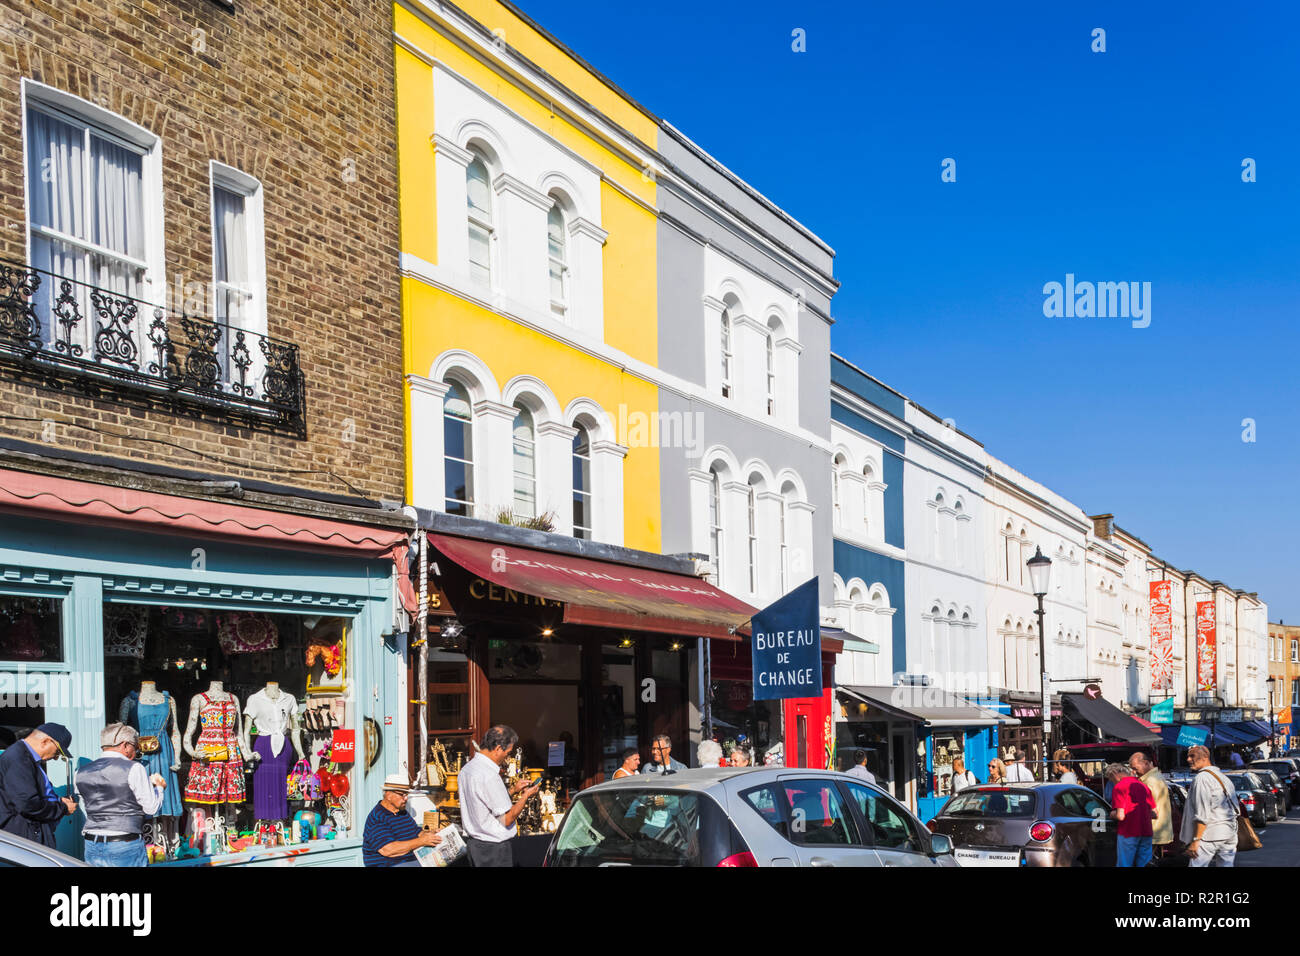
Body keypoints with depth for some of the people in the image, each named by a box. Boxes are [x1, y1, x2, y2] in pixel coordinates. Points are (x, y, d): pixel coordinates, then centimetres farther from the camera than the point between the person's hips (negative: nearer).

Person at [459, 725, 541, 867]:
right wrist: (526, 796, -5)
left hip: (473, 843, 9)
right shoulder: (489, 776, -22)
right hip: (494, 849, -9)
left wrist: (513, 791, 14)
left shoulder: (466, 769, 7)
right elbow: (507, 819, -18)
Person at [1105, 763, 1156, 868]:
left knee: (1124, 864, 1)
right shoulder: (1143, 786, 15)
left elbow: (1120, 816, -15)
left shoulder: (1119, 787, -7)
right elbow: (1154, 814, 16)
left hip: (1128, 834, -6)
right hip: (1146, 833, 6)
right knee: (1144, 864, 9)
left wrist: (1112, 814, 6)